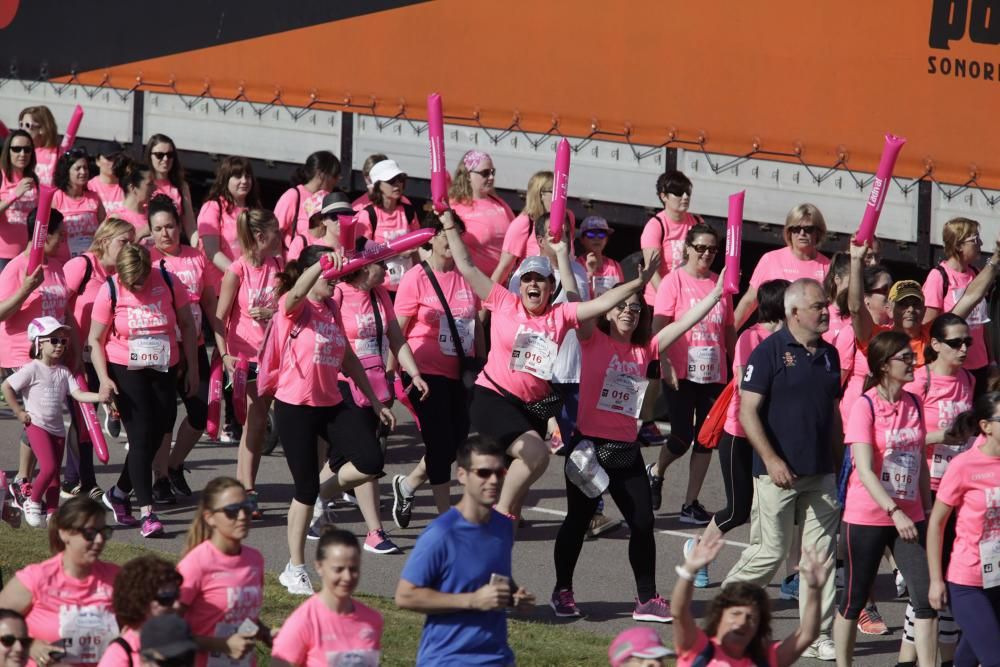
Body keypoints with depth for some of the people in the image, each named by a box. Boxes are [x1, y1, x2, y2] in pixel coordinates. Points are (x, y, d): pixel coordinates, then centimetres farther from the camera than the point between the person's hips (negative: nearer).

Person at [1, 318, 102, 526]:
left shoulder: (63, 372, 6)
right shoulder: (32, 369, -10)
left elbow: (79, 394, -2)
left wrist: (100, 396, -20)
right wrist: (19, 412, -11)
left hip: (57, 429, 6)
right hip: (37, 425, -6)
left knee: (55, 473, 6)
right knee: (49, 467, -17)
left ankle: (52, 514, 11)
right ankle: (32, 502, 2)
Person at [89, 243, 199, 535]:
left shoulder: (168, 282, -8)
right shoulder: (110, 291, -12)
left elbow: (187, 326, 4)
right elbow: (95, 340, -5)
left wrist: (192, 369, 4)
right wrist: (104, 378, -15)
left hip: (165, 369, 3)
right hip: (126, 370, -3)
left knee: (156, 435, 7)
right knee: (141, 437, -10)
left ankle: (119, 493, 29)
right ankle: (146, 512, -8)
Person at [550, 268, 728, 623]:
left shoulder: (645, 350, 9)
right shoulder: (593, 340, -2)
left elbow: (685, 321, 6)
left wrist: (718, 290, 0)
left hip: (626, 448, 4)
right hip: (589, 444, -4)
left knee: (643, 523, 1)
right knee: (578, 520, 5)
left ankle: (647, 599, 8)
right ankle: (562, 591, 20)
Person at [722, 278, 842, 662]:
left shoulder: (829, 354, 11)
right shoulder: (770, 351, -9)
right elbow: (748, 411, -12)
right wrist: (771, 460, -18)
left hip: (821, 474, 6)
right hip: (779, 472, -6)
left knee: (822, 554, 3)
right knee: (770, 551, -4)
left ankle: (817, 635, 8)